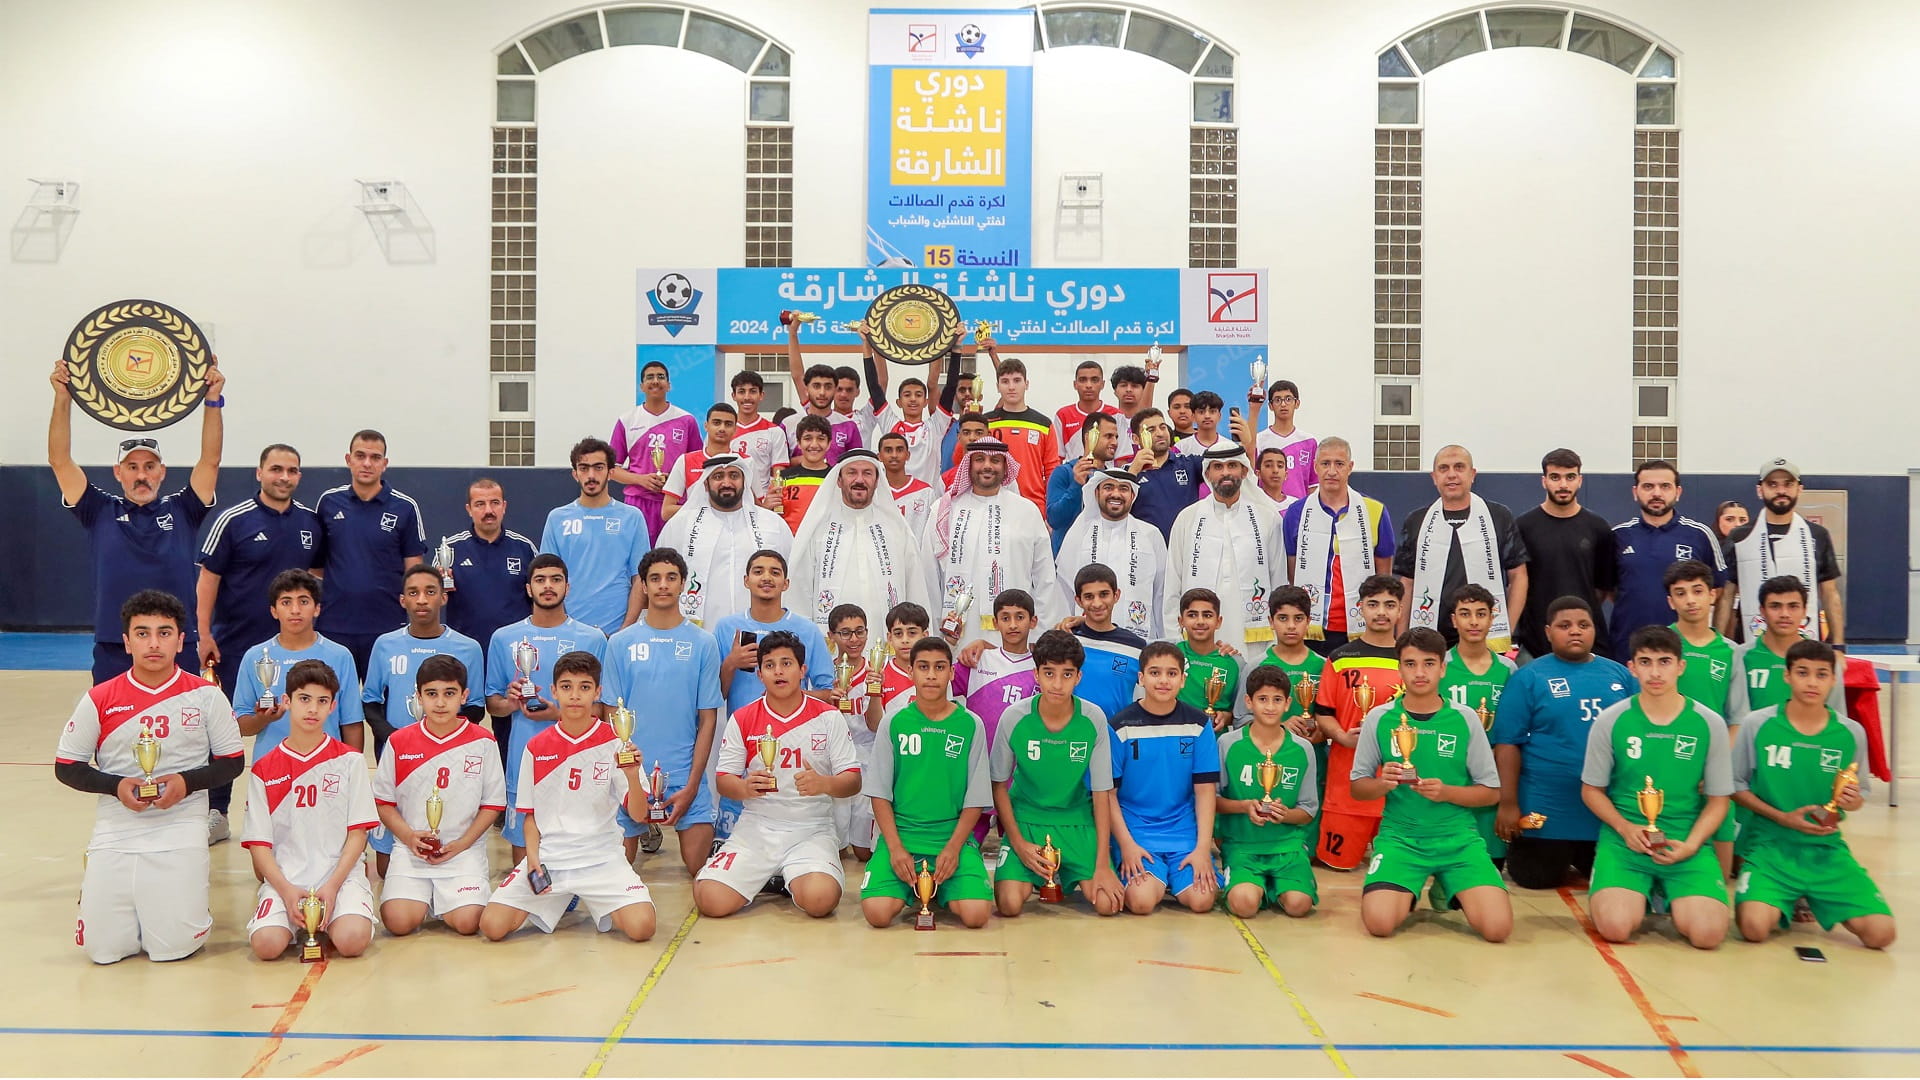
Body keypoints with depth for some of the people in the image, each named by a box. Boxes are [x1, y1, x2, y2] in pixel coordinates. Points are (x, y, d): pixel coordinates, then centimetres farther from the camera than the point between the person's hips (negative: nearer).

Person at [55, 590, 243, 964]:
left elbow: (232, 762, 6)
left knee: (174, 947, -9)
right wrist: (116, 786, -10)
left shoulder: (205, 695, 0)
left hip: (180, 835, -1)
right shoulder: (99, 700, 1)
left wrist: (187, 782, -12)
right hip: (113, 835, 1)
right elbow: (66, 767, 7)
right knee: (103, 950, -3)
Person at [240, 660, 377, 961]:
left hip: (340, 875, -1)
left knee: (352, 941, -27)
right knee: (266, 944, -26)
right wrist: (286, 890, -13)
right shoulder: (264, 770, 8)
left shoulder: (350, 760, 5)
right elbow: (259, 843, 4)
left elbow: (358, 832, 2)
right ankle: (297, 922, 7)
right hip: (285, 878, 1)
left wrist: (332, 886, -12)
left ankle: (328, 921, 7)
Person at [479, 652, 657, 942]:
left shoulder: (613, 743, -2)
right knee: (492, 926, -16)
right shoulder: (536, 748, 5)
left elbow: (638, 814, -6)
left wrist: (632, 774, -25)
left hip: (601, 859, -2)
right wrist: (532, 856, -4)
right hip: (547, 858, 2)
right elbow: (530, 814, 13)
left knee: (641, 927, -23)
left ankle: (593, 903, 12)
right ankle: (559, 901, 14)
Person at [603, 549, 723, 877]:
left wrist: (691, 786, -7)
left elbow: (707, 719, 0)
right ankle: (642, 834, 32)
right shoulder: (621, 643, 2)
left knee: (700, 869, -4)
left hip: (686, 775, -1)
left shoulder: (703, 643, 0)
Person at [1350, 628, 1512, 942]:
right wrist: (1383, 784, -16)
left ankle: (1447, 892, 16)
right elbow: (1358, 786, 6)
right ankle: (1406, 892, 12)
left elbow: (1491, 792, 5)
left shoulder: (1465, 719, 0)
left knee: (1497, 927, -19)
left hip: (1458, 838, 1)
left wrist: (1446, 792, -14)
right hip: (1399, 836, -1)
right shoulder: (1379, 718, -1)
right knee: (1379, 923, -25)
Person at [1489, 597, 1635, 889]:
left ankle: (1573, 862, 45)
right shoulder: (1528, 678, -6)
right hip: (1547, 810, -4)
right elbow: (1507, 743, -9)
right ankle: (1516, 852, 36)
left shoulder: (1620, 675, 5)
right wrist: (1508, 803, -13)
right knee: (1537, 879, 5)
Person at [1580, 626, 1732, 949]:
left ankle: (1671, 897, 14)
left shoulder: (1710, 725, -1)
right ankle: (1637, 894, 14)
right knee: (1615, 927, -22)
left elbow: (1718, 799, 5)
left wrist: (1691, 844, -10)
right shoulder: (1610, 721, -3)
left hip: (1686, 842, 1)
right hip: (1624, 840, -1)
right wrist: (1625, 828, -11)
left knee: (1708, 933, -21)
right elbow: (1591, 790, 6)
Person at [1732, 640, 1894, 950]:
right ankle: (1781, 903, 13)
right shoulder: (1757, 725, -7)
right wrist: (1783, 818, -13)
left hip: (1827, 850, 3)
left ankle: (1819, 904, 18)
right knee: (1755, 927, -25)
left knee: (1880, 933, -15)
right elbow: (1736, 785, 0)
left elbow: (1859, 794, 12)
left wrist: (1853, 801, -12)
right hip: (1770, 846, -2)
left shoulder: (1852, 733, 1)